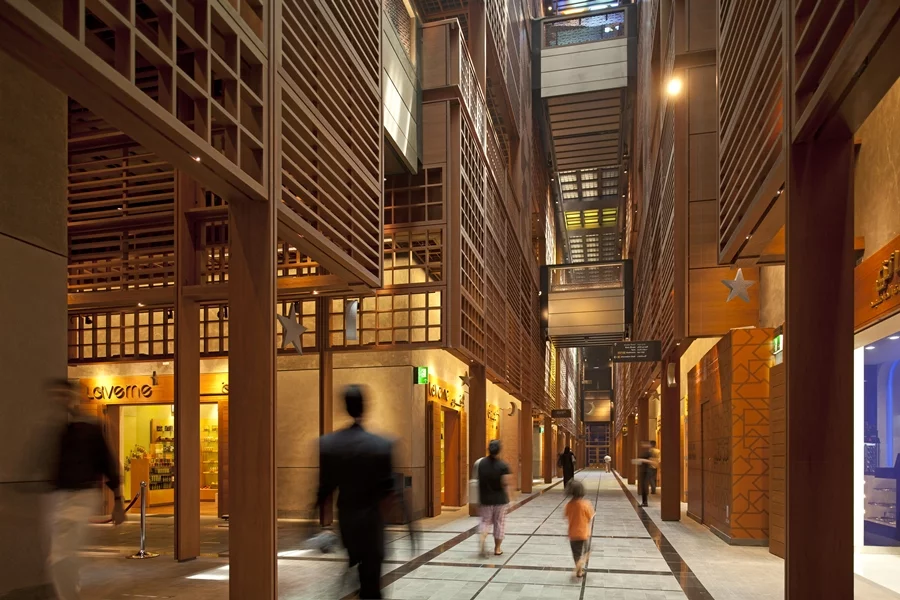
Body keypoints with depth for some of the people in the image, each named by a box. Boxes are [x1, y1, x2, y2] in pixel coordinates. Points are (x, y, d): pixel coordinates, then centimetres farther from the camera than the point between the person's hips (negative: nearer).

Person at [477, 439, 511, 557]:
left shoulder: (481, 463, -4)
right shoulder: (503, 466, -14)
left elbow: (479, 481, 0)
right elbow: (505, 484, -17)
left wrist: (480, 497, 10)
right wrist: (508, 497, -4)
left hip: (485, 498, 2)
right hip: (500, 499, -2)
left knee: (485, 521, 14)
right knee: (499, 522, 12)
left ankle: (482, 539, -13)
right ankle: (497, 549, 19)